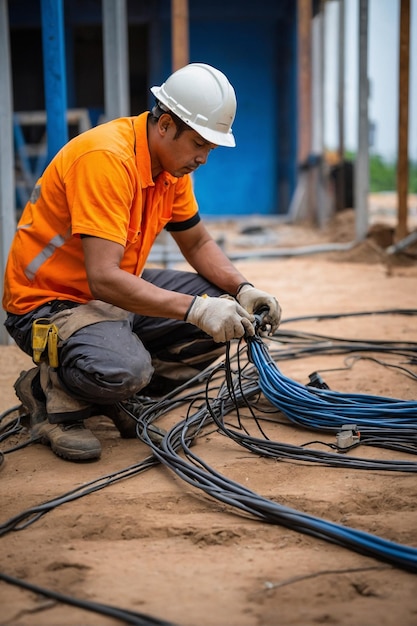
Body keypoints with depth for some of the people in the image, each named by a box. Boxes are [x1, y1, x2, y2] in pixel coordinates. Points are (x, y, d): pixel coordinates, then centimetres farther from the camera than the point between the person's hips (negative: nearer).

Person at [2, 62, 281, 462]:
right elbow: (104, 279, -33)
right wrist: (194, 309, -36)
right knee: (123, 368, -37)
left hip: (120, 290, 9)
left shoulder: (173, 160, 1)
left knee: (225, 314, -3)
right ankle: (49, 392, -3)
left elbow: (198, 243, 13)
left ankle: (121, 396, 6)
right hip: (48, 301, -9)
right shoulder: (106, 158, -27)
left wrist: (243, 290, -5)